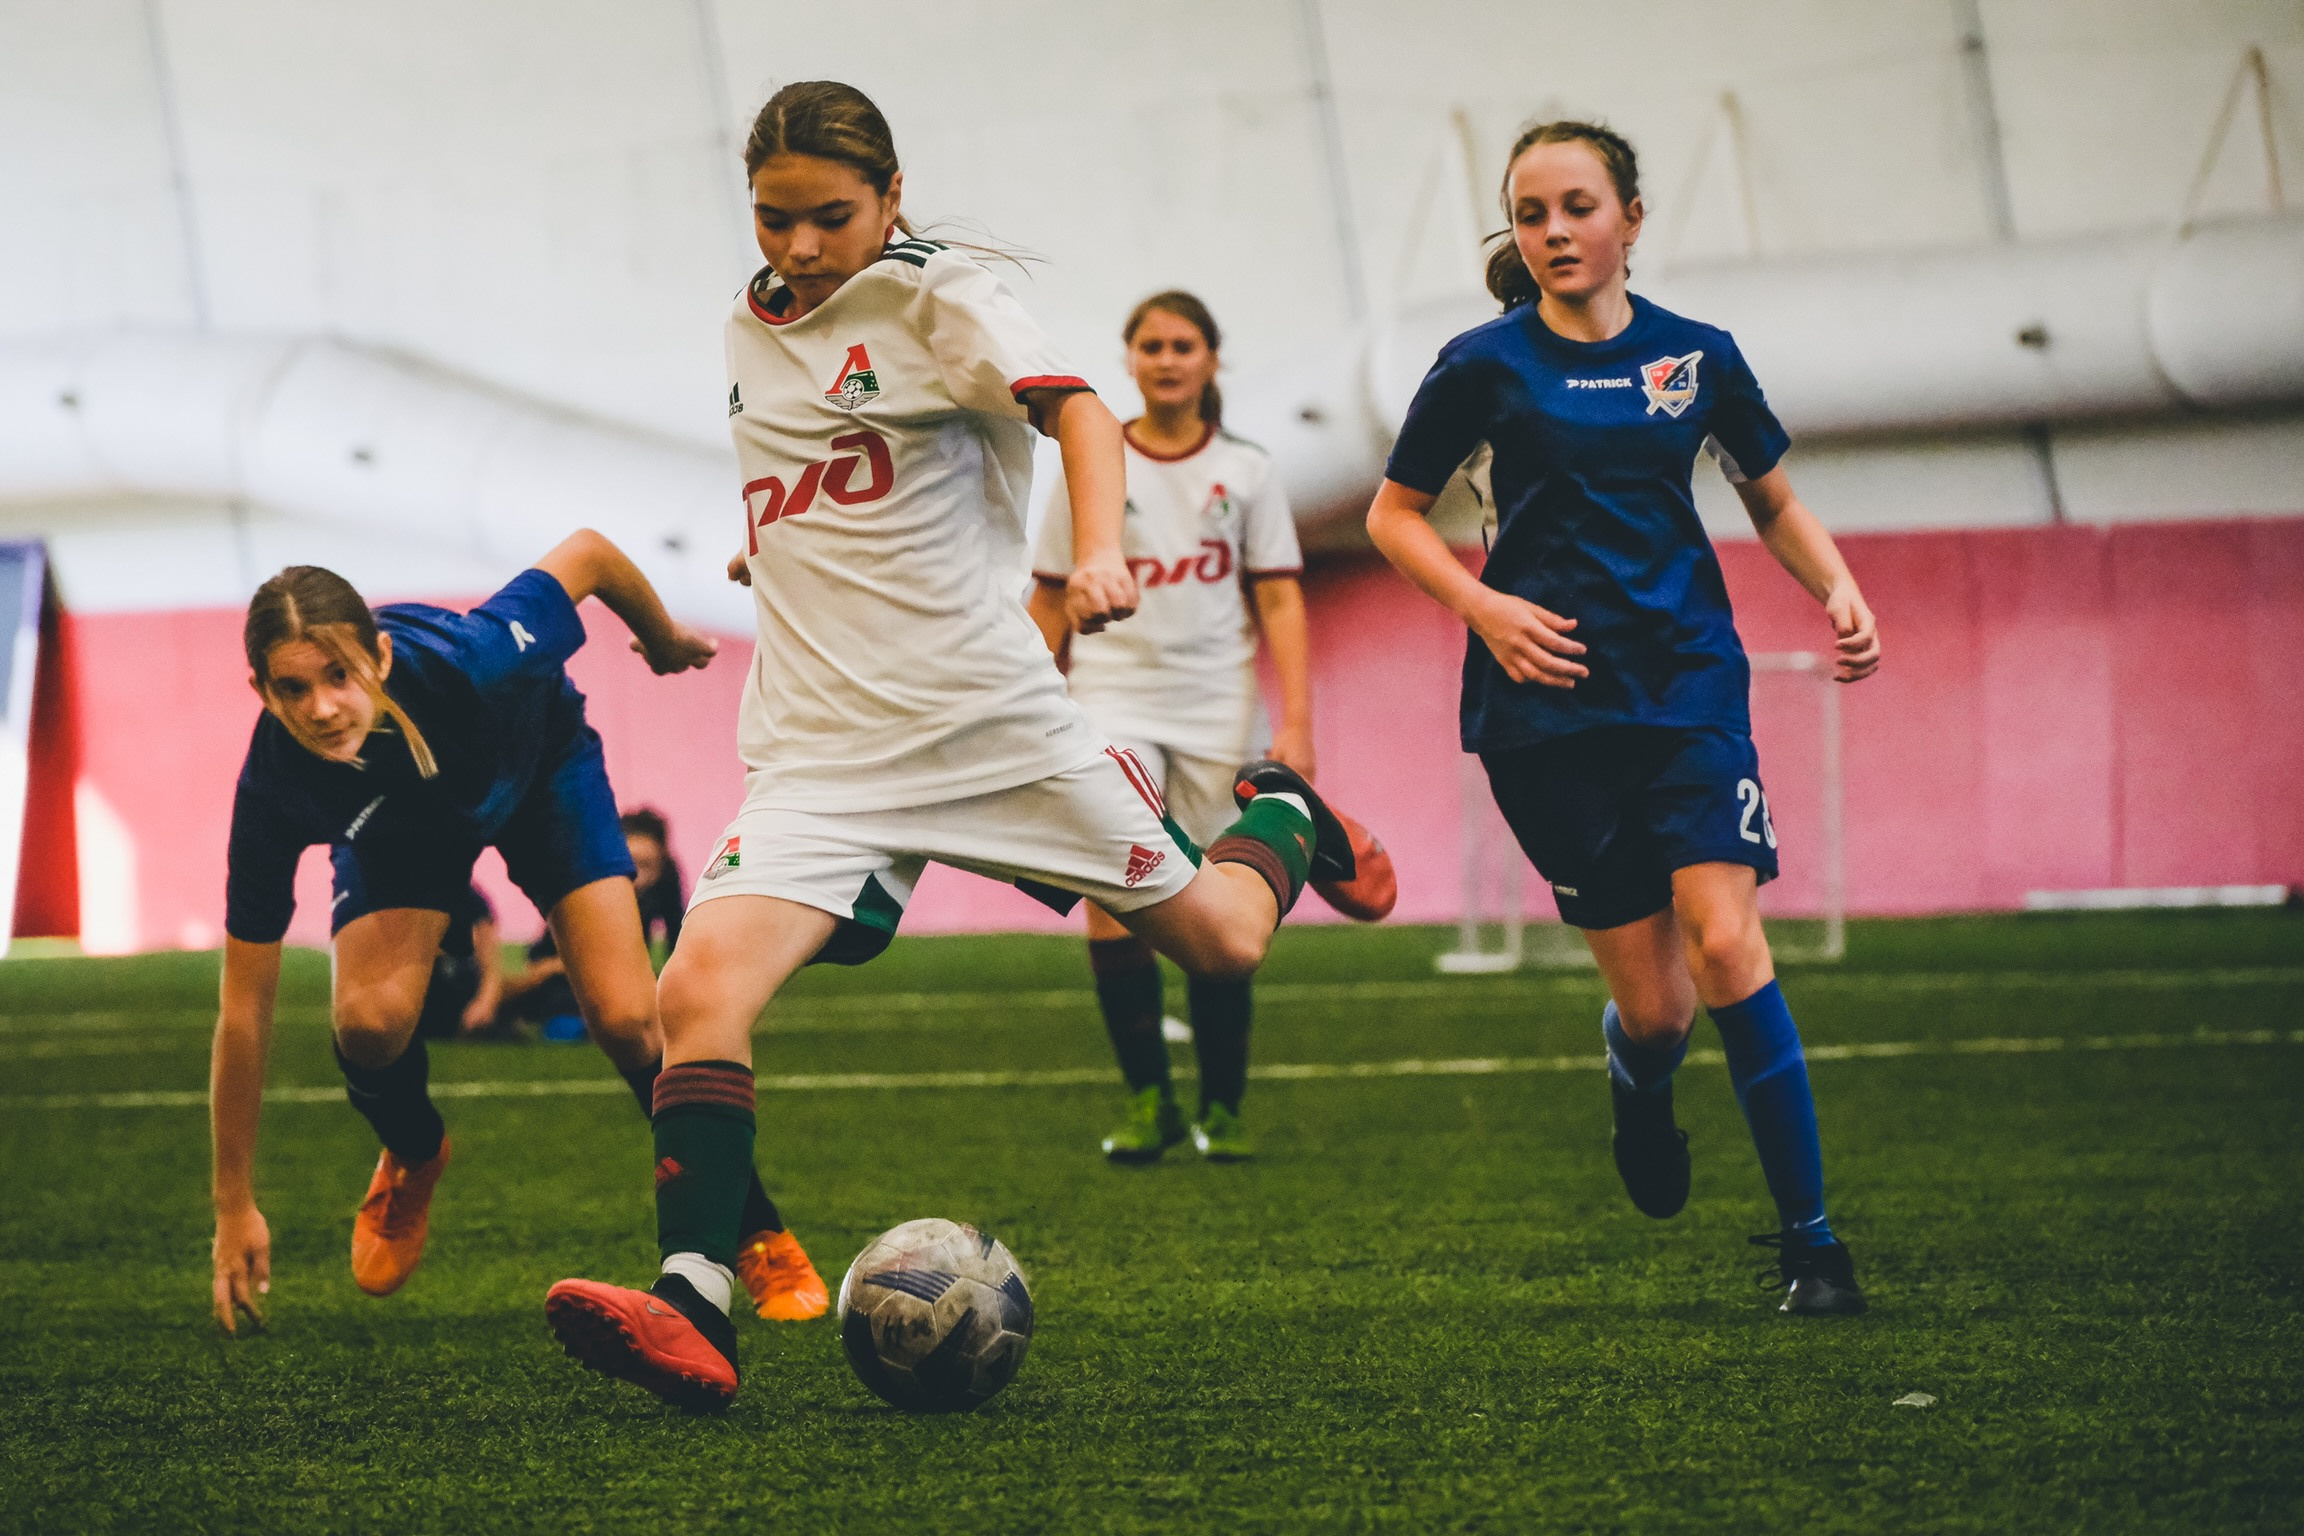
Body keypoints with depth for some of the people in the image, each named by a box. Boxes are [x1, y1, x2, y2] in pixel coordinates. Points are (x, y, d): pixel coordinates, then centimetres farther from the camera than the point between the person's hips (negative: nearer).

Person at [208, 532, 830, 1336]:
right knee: (370, 1020, -22)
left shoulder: (465, 662, -43)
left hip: (541, 769, -1)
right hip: (395, 829, 1)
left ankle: (760, 1236, 7)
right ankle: (413, 1159, 15)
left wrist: (665, 638, -1)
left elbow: (586, 554, -22)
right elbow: (244, 1011, -27)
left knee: (626, 1020, -16)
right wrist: (235, 1207, -22)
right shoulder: (274, 789, -37)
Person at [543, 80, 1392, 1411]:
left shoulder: (936, 298, -6)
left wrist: (1098, 553, -38)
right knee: (701, 987, -21)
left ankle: (1279, 816, 42)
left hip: (987, 709, -3)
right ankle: (695, 1312, -24)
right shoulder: (753, 328, 12)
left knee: (1222, 940, 6)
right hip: (821, 745, 4)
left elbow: (1073, 408, -22)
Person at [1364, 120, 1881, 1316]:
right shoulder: (1487, 365, 1)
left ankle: (1808, 1234, -9)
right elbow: (1392, 517, 9)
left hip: (1688, 683, 1)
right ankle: (1638, 1079, 36)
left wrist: (1838, 589, 1)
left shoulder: (1696, 357, 6)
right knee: (1655, 1002, -3)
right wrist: (1482, 604, -8)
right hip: (1548, 703, -1)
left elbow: (1774, 501, 20)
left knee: (1725, 944, -18)